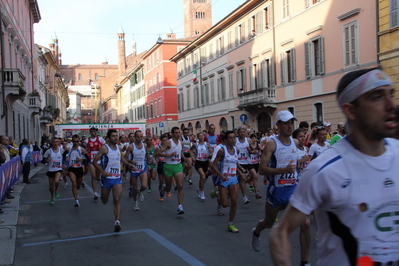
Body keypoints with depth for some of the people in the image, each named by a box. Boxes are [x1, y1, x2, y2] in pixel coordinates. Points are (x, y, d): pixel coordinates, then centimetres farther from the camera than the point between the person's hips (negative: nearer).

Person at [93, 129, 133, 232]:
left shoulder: (118, 147, 8)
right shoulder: (104, 148, -10)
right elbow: (94, 161, -12)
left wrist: (128, 164, 16)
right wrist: (102, 171, -22)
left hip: (117, 178, 3)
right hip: (107, 178, -3)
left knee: (117, 200, -12)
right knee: (104, 201, 14)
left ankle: (117, 222, -18)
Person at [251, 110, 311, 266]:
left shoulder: (295, 142, 4)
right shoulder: (272, 144, -14)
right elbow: (262, 169, -21)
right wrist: (284, 170, -29)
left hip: (294, 189, 4)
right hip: (276, 191, -4)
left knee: (305, 224, -11)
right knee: (269, 223, 17)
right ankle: (256, 233, 54)